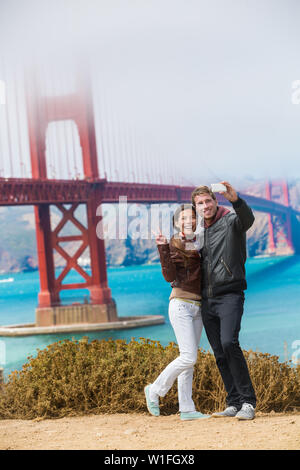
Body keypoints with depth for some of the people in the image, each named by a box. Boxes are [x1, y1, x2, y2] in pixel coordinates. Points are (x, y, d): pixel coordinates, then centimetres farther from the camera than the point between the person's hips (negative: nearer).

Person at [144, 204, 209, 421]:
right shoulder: (172, 245, -4)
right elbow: (169, 276, -17)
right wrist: (163, 249, -26)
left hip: (198, 307, 7)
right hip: (181, 304, -7)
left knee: (189, 359, 6)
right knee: (189, 357, -13)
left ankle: (187, 409, 7)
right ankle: (155, 390, 3)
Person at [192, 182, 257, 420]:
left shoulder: (231, 221, -2)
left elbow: (247, 219, -26)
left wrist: (235, 199, -47)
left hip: (230, 295, -7)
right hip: (207, 300, 7)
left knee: (229, 343, -23)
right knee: (220, 354, 5)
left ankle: (248, 402, -20)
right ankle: (234, 403, 10)